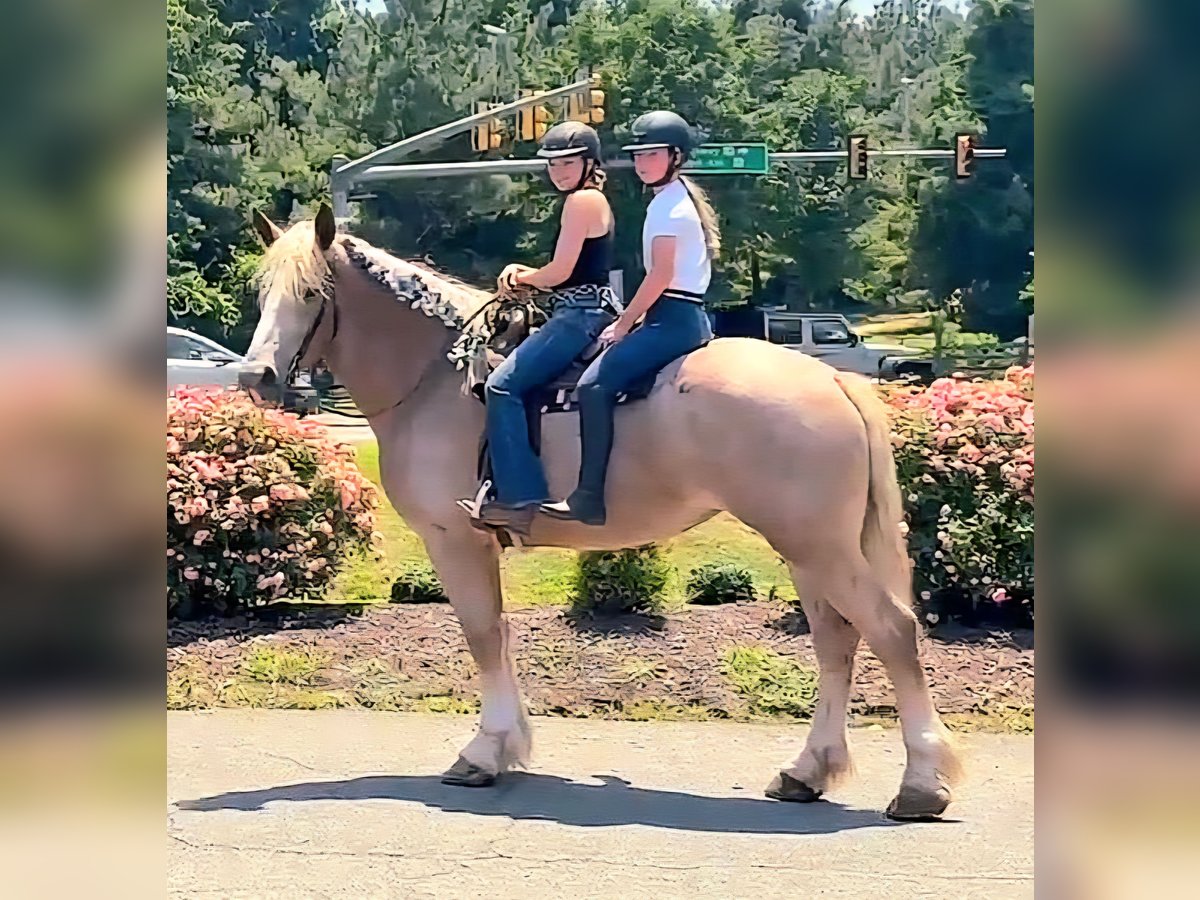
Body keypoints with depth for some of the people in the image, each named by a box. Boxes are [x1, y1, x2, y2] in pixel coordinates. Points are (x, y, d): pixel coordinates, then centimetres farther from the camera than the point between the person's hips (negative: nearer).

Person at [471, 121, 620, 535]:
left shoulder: (581, 200, -11)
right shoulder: (595, 200, 20)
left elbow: (560, 272, -16)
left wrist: (524, 278, 3)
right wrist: (524, 273, 9)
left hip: (580, 314, -11)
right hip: (588, 311, 11)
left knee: (503, 384, -18)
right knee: (509, 381, 22)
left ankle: (520, 496, -23)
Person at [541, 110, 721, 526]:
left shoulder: (667, 204, -11)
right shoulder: (679, 199, 19)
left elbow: (661, 274, -17)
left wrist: (623, 324, -10)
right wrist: (633, 319, 16)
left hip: (673, 319, -11)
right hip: (688, 318, 11)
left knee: (595, 385, -21)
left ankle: (589, 497, -26)